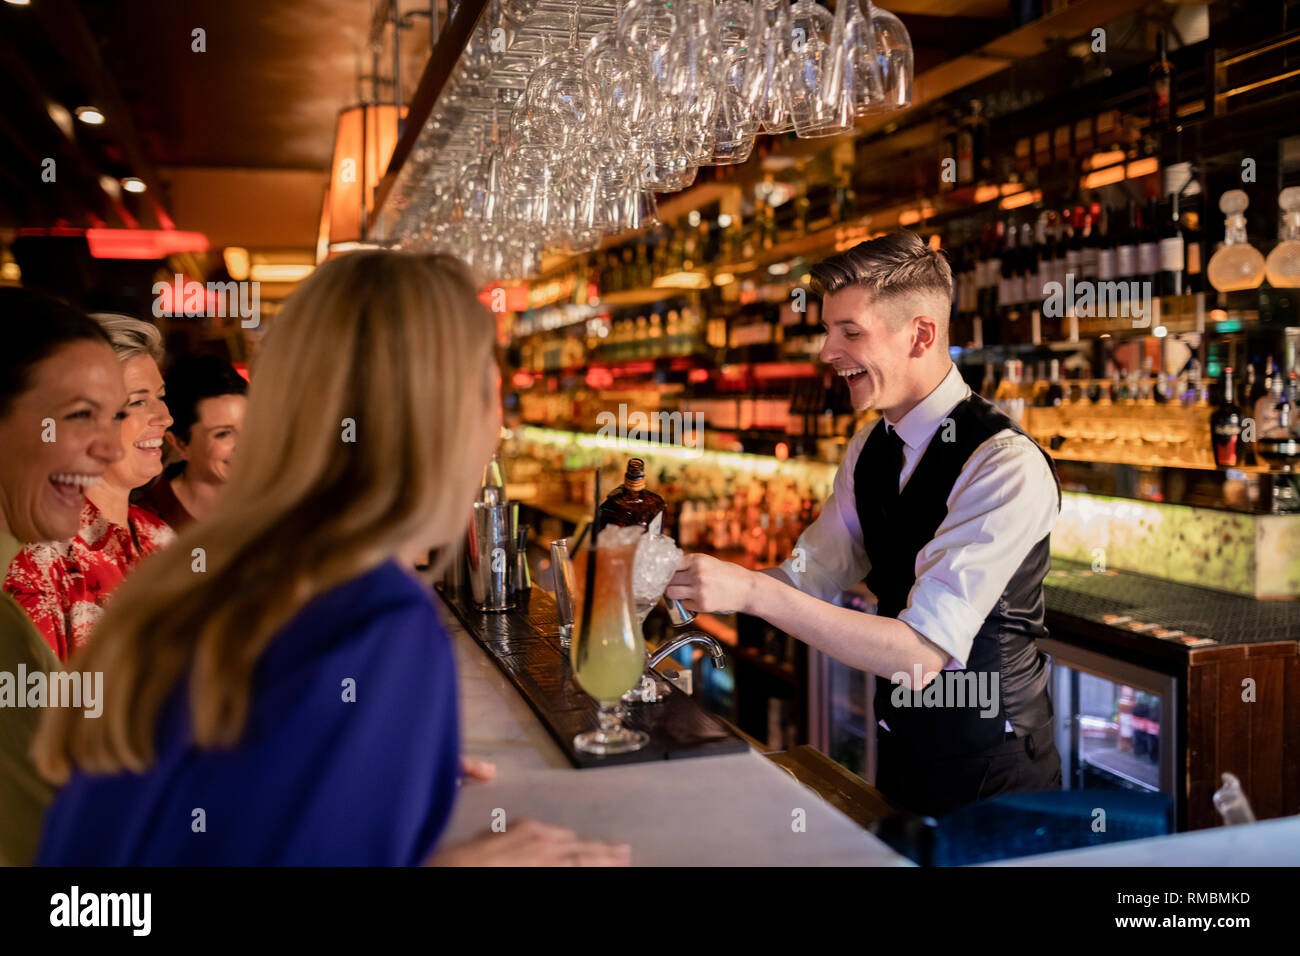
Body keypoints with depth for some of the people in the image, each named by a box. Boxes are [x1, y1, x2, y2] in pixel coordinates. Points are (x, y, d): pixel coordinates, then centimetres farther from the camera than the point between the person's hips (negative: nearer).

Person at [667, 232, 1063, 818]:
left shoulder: (1006, 466, -26)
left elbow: (922, 654, -32)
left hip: (988, 769, -7)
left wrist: (751, 591, -36)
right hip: (900, 743, 8)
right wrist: (704, 579, -11)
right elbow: (811, 577, 5)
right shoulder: (868, 451, 2)